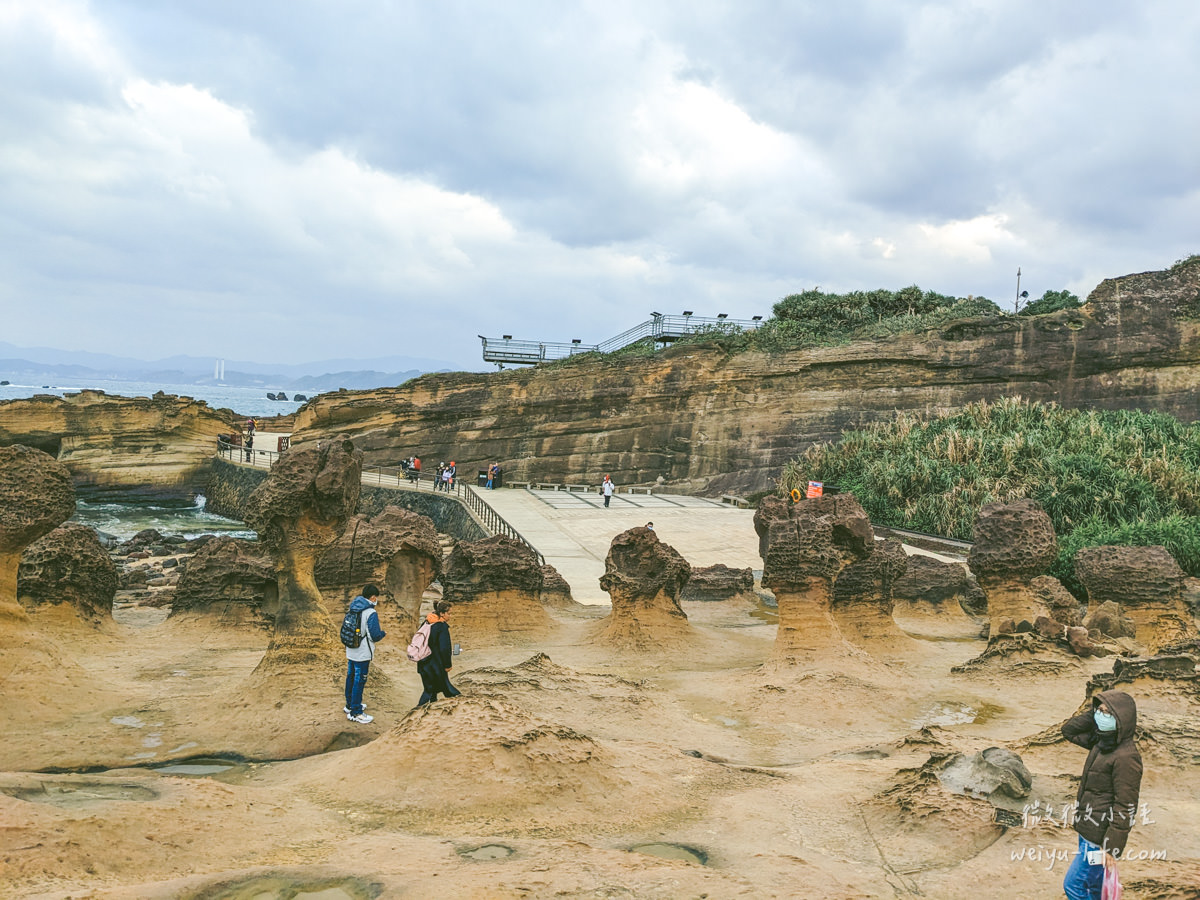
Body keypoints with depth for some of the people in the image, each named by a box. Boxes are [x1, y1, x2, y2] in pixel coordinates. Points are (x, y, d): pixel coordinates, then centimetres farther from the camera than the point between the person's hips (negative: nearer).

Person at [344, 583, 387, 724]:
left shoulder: (353, 609, 4)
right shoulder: (371, 613, -20)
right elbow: (375, 636, -20)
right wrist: (383, 633, 1)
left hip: (351, 652, 8)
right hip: (363, 653, -8)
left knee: (351, 677, 20)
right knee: (359, 681, 0)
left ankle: (350, 705, 36)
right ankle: (355, 713, 7)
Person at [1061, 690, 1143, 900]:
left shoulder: (1126, 757, -24)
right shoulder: (1101, 742, 2)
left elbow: (1125, 807, -23)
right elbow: (1069, 730, 15)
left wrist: (1112, 848, -21)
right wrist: (1095, 713, -1)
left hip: (1099, 837, -9)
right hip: (1087, 829, 9)